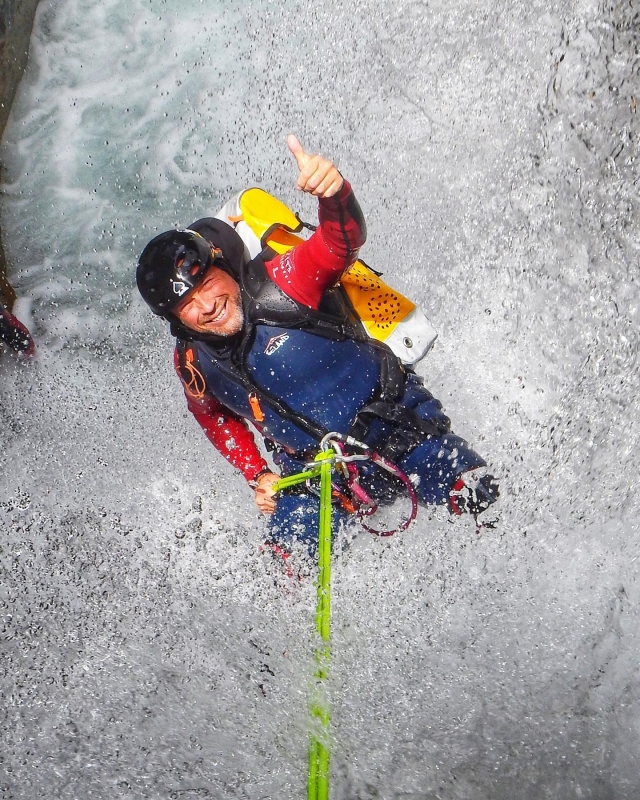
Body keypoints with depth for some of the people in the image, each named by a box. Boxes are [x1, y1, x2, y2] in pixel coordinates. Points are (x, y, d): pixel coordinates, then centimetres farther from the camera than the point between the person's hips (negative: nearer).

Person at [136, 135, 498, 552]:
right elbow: (215, 417, 14)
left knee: (472, 498, -18)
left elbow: (342, 242, -38)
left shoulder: (281, 282, -21)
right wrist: (257, 475, 5)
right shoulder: (193, 364, -7)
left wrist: (335, 192, -59)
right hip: (311, 468, 4)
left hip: (395, 418, -3)